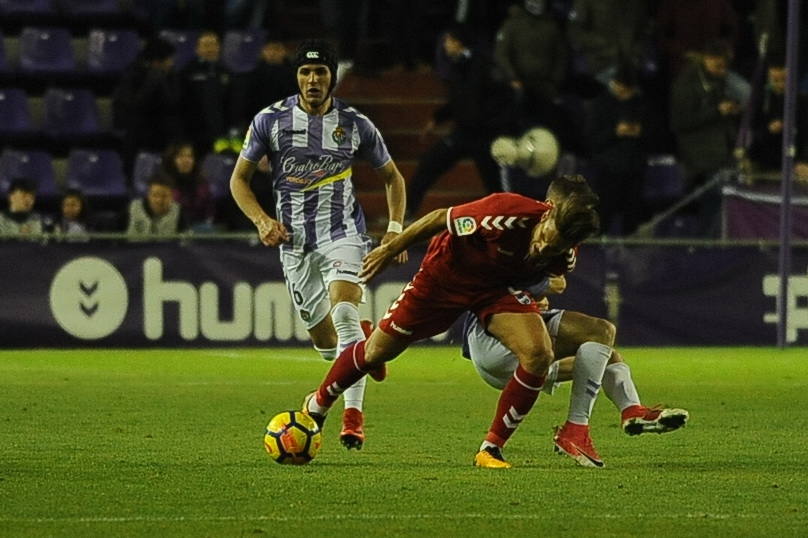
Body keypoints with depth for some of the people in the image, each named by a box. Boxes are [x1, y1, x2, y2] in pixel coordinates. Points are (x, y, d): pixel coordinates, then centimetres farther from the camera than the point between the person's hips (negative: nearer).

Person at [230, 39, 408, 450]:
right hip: (294, 242, 2)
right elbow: (239, 178, 7)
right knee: (326, 344, 6)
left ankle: (353, 416, -27)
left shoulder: (355, 125, 1)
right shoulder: (270, 120, 0)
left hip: (342, 233, -2)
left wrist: (395, 227, 0)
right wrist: (261, 220, -9)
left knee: (343, 314, -27)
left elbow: (392, 176, 14)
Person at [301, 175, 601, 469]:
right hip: (445, 274, -3)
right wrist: (390, 250, -11)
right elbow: (441, 219, -21)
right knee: (377, 352, 7)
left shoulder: (563, 257, -24)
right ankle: (317, 405, 37)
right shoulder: (508, 213, -39)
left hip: (498, 288, 3)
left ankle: (491, 449, -9)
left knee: (539, 354, -22)